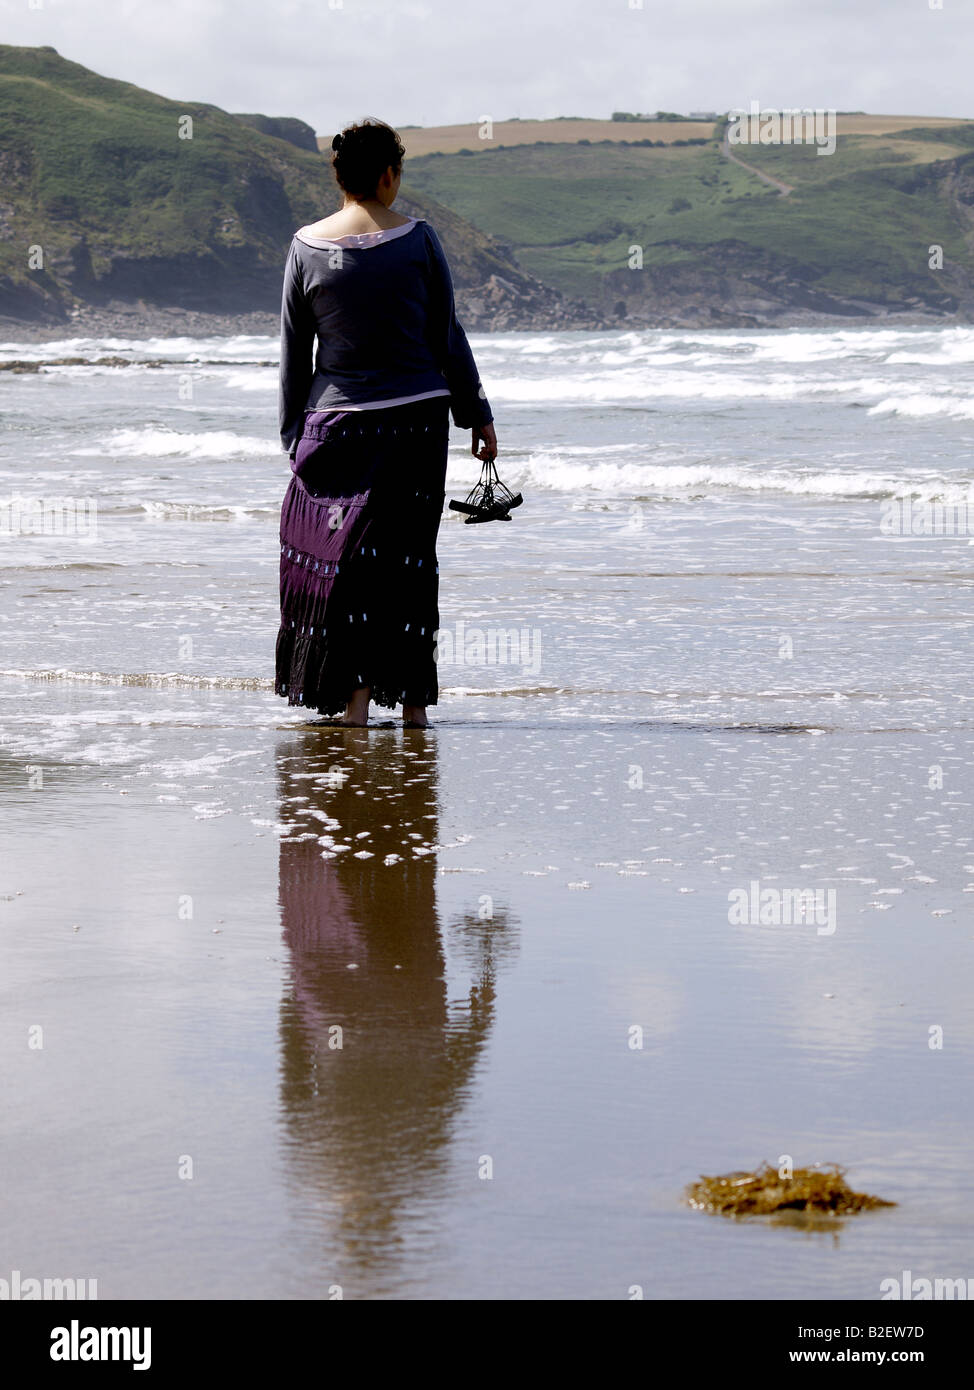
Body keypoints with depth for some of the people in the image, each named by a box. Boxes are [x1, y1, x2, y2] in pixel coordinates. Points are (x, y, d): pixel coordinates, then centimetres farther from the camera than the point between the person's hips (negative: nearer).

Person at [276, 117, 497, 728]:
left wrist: (295, 431, 13)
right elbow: (447, 338, 1)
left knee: (340, 553, 5)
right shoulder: (417, 239, -3)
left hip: (337, 420, 1)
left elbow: (293, 351, 5)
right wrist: (478, 415, 9)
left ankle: (356, 694, -3)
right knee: (411, 552, 6)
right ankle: (412, 699, 8)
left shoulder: (307, 246, 1)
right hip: (416, 416, 0)